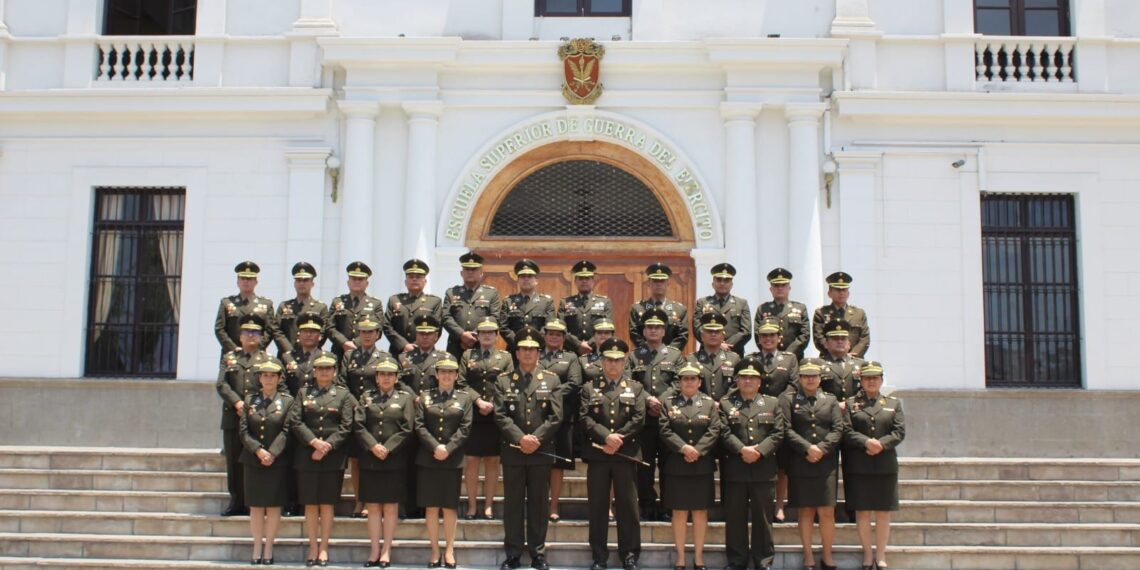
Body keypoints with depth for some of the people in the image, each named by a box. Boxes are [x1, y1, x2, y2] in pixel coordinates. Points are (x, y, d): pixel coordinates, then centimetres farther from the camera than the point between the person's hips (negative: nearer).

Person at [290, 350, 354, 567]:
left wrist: (327, 446, -13)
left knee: (327, 504, 2)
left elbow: (346, 427, -2)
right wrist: (314, 442, -14)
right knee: (310, 504, 3)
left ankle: (324, 549, 9)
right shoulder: (303, 394, 9)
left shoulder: (344, 395, 6)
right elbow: (295, 421, -2)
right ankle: (313, 548, 10)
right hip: (306, 457, 1)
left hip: (333, 458, -1)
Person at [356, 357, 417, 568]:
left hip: (395, 461, -1)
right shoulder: (366, 397, 11)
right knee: (373, 507, 3)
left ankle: (386, 551, 7)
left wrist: (387, 448, -13)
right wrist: (373, 446, -14)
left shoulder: (405, 398, 6)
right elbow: (358, 426, 0)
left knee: (390, 507, 2)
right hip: (370, 461, 1)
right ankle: (374, 551, 7)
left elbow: (407, 429, -3)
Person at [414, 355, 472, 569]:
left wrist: (448, 449, -13)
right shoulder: (425, 396, 8)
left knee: (450, 506, 3)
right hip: (428, 459, 1)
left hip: (453, 459, -1)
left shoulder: (464, 397, 7)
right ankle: (435, 552, 7)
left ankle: (449, 551, 10)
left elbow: (465, 428, -1)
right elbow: (419, 425, 0)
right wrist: (435, 447, -13)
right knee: (431, 507, 1)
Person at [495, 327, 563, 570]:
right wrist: (520, 438, -16)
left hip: (542, 451, 0)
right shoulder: (503, 381, 6)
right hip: (512, 451, 0)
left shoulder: (552, 380, 7)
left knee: (539, 503, 5)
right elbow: (500, 415, -4)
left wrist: (536, 439, -13)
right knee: (513, 503, 4)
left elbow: (556, 417, -1)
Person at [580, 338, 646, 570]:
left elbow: (638, 419, -1)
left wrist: (619, 439, -12)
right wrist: (606, 436, -16)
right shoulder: (589, 388, 10)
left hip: (626, 454, 0)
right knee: (597, 507, 2)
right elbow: (585, 418, -3)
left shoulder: (635, 388, 11)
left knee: (627, 506, 2)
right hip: (597, 454, 0)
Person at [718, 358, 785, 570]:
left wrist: (759, 451, -13)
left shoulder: (772, 403, 10)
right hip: (734, 469, -1)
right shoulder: (725, 403, 7)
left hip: (763, 469, 1)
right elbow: (724, 432, -5)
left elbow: (778, 432, 0)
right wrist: (742, 449, -18)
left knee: (763, 517, 5)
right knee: (735, 517, 4)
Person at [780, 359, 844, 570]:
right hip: (799, 464, -1)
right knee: (805, 511, 3)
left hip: (826, 463, 1)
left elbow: (838, 429, 3)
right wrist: (807, 448, -14)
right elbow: (786, 430, -5)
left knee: (827, 512, -1)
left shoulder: (830, 400, 13)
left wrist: (821, 449, -10)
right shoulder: (788, 399, 5)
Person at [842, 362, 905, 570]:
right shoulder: (850, 403, 7)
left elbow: (900, 431, 1)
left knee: (883, 512, 4)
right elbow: (846, 431, -4)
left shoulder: (894, 403, 12)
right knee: (862, 511, 2)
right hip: (858, 466, -1)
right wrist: (866, 442, -19)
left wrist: (881, 444, -14)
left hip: (885, 465, 1)